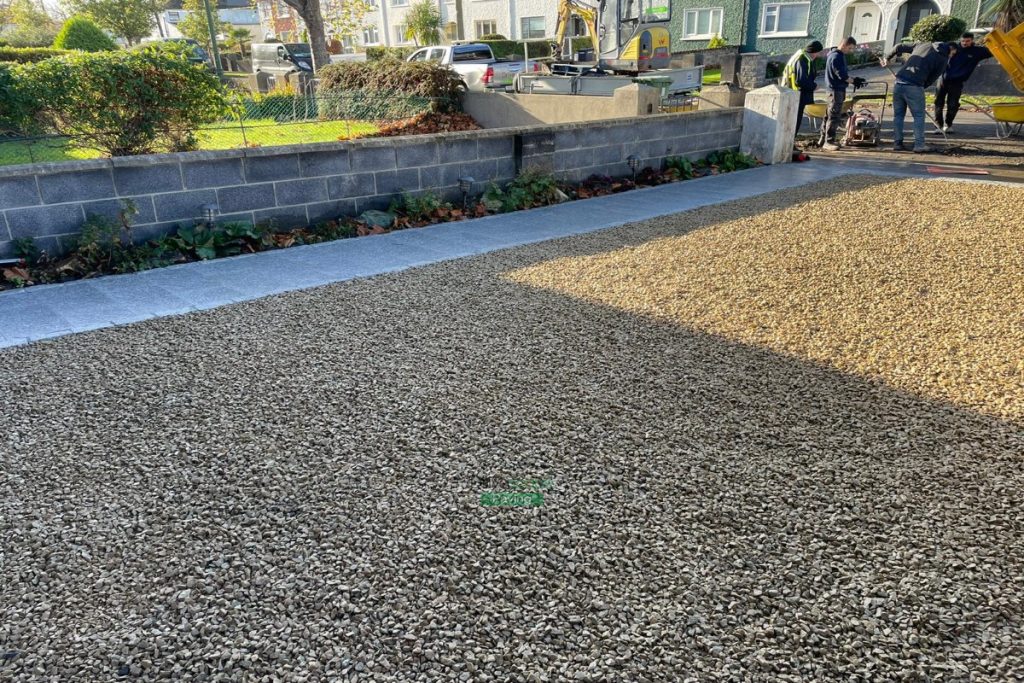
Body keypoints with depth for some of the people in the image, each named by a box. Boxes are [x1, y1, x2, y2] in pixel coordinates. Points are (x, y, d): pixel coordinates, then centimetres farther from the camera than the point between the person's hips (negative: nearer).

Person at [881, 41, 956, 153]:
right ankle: (919, 145, 0)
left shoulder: (923, 45, 21)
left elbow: (899, 47, 24)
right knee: (919, 115, 3)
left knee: (898, 114, 12)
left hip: (899, 82, 5)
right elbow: (932, 79, 4)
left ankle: (897, 143, 13)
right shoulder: (943, 59, 6)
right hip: (914, 86, -5)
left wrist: (887, 58, 35)